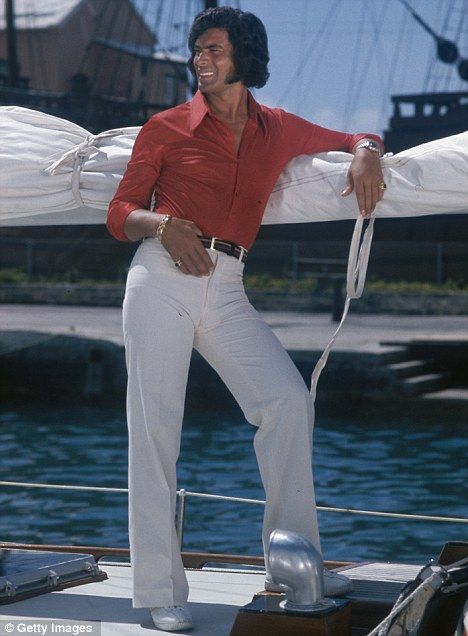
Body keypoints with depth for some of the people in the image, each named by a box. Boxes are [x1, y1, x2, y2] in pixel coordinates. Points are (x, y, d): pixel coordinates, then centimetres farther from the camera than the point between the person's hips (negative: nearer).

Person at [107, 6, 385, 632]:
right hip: (162, 280, -2)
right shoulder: (167, 127, 7)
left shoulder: (278, 130, 15)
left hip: (226, 292, 2)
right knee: (155, 426, -6)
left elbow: (354, 139, 27)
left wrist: (365, 154, 3)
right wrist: (161, 224, -14)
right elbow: (120, 215, 7)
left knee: (289, 398, -15)